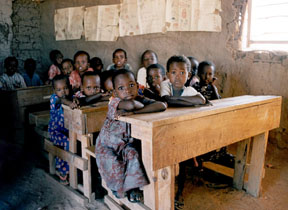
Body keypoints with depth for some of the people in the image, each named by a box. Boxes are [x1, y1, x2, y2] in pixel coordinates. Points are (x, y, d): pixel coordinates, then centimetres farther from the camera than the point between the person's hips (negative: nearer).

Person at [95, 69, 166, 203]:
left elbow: (162, 106, -32)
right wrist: (142, 105, -23)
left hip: (127, 143, 2)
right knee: (113, 161, -26)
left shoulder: (141, 100, -11)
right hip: (108, 143, -2)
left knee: (133, 155, -26)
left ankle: (133, 187, -4)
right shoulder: (114, 102, -22)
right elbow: (130, 104, -48)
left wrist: (133, 112, -36)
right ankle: (117, 187, 5)